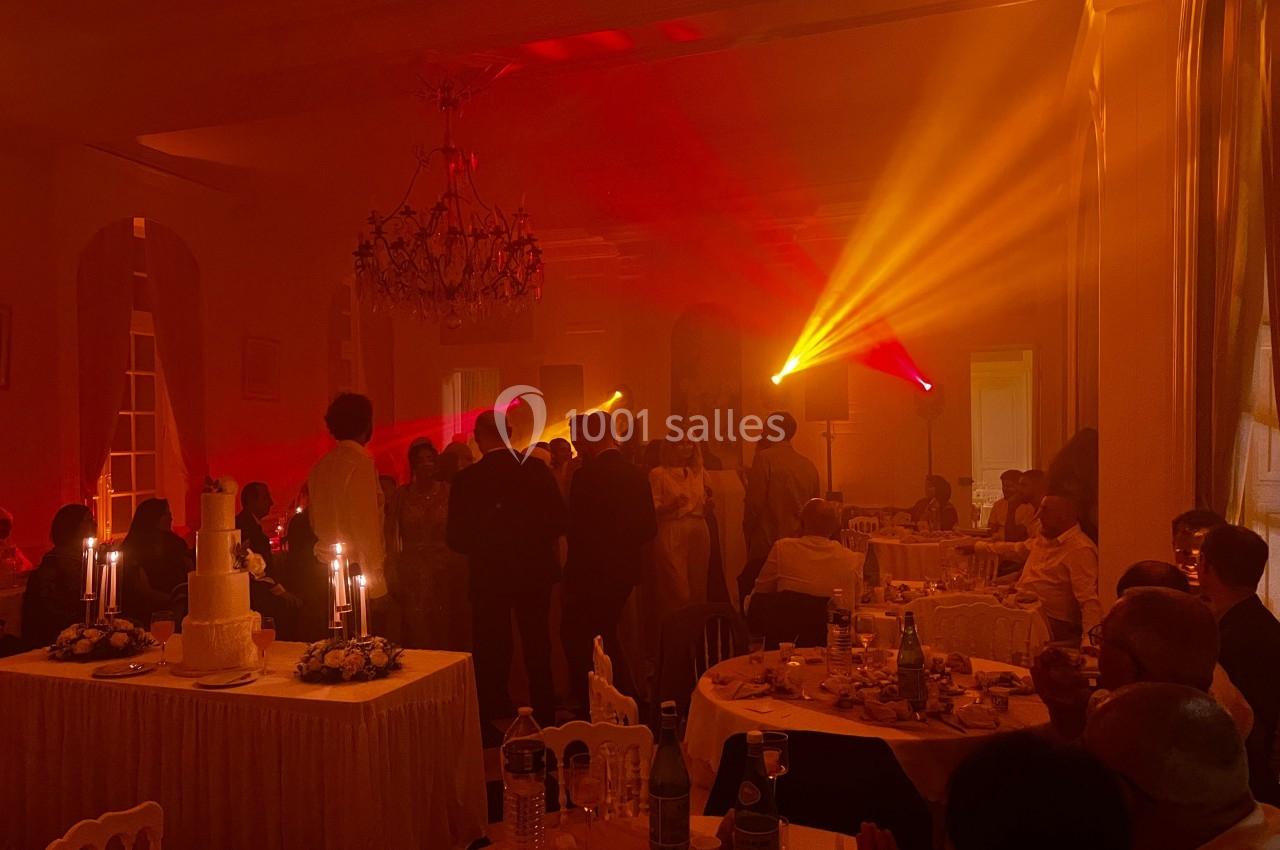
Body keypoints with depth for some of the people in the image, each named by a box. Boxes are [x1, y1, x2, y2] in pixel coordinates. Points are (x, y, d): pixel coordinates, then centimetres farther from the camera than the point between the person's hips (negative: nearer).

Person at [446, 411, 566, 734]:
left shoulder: (467, 479, -12)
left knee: (491, 651, 11)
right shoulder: (537, 470, -8)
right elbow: (559, 522, -6)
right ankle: (544, 717, 23)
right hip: (535, 571, 2)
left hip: (489, 577, -2)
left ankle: (491, 723, 16)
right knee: (537, 647, 15)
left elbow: (455, 537, -9)